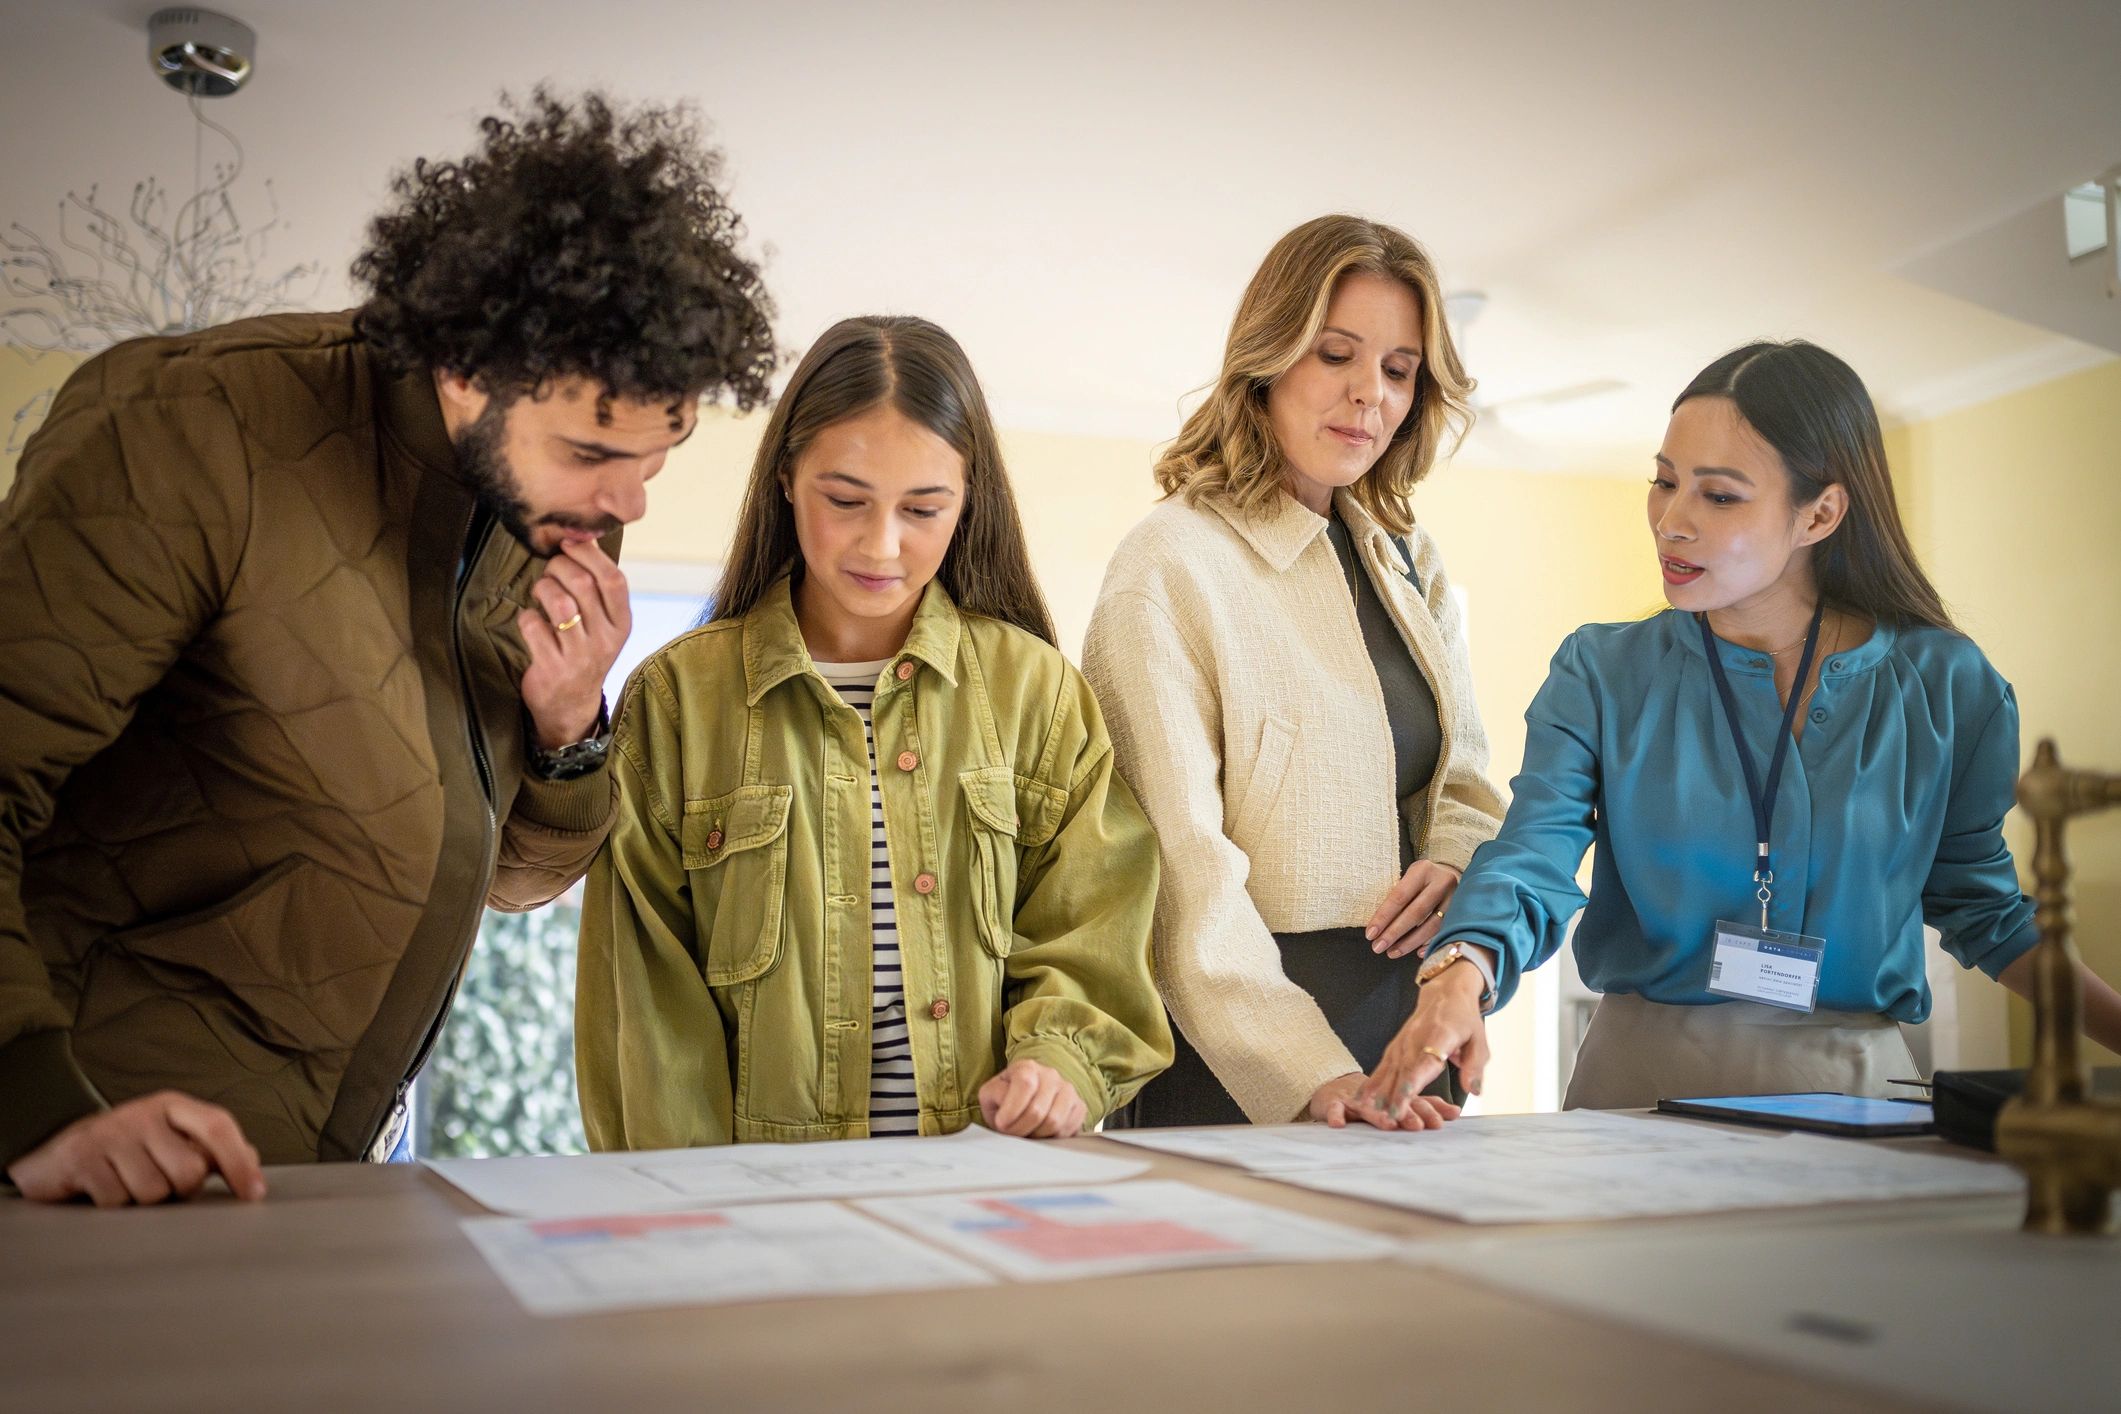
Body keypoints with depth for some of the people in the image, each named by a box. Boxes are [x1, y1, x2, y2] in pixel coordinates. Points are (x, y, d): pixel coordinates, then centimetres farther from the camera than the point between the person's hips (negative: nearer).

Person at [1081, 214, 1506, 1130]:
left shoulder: (1409, 562, 13)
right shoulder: (1171, 564, -10)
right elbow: (1179, 863, -18)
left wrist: (1454, 864, -5)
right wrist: (1307, 1073, -26)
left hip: (1413, 1016, 7)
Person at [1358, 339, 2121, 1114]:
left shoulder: (1945, 683, 5)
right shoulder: (1601, 673, 2)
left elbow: (1983, 909, 15)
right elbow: (1530, 861, -10)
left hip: (1855, 1081, 1)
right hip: (1642, 1080, -1)